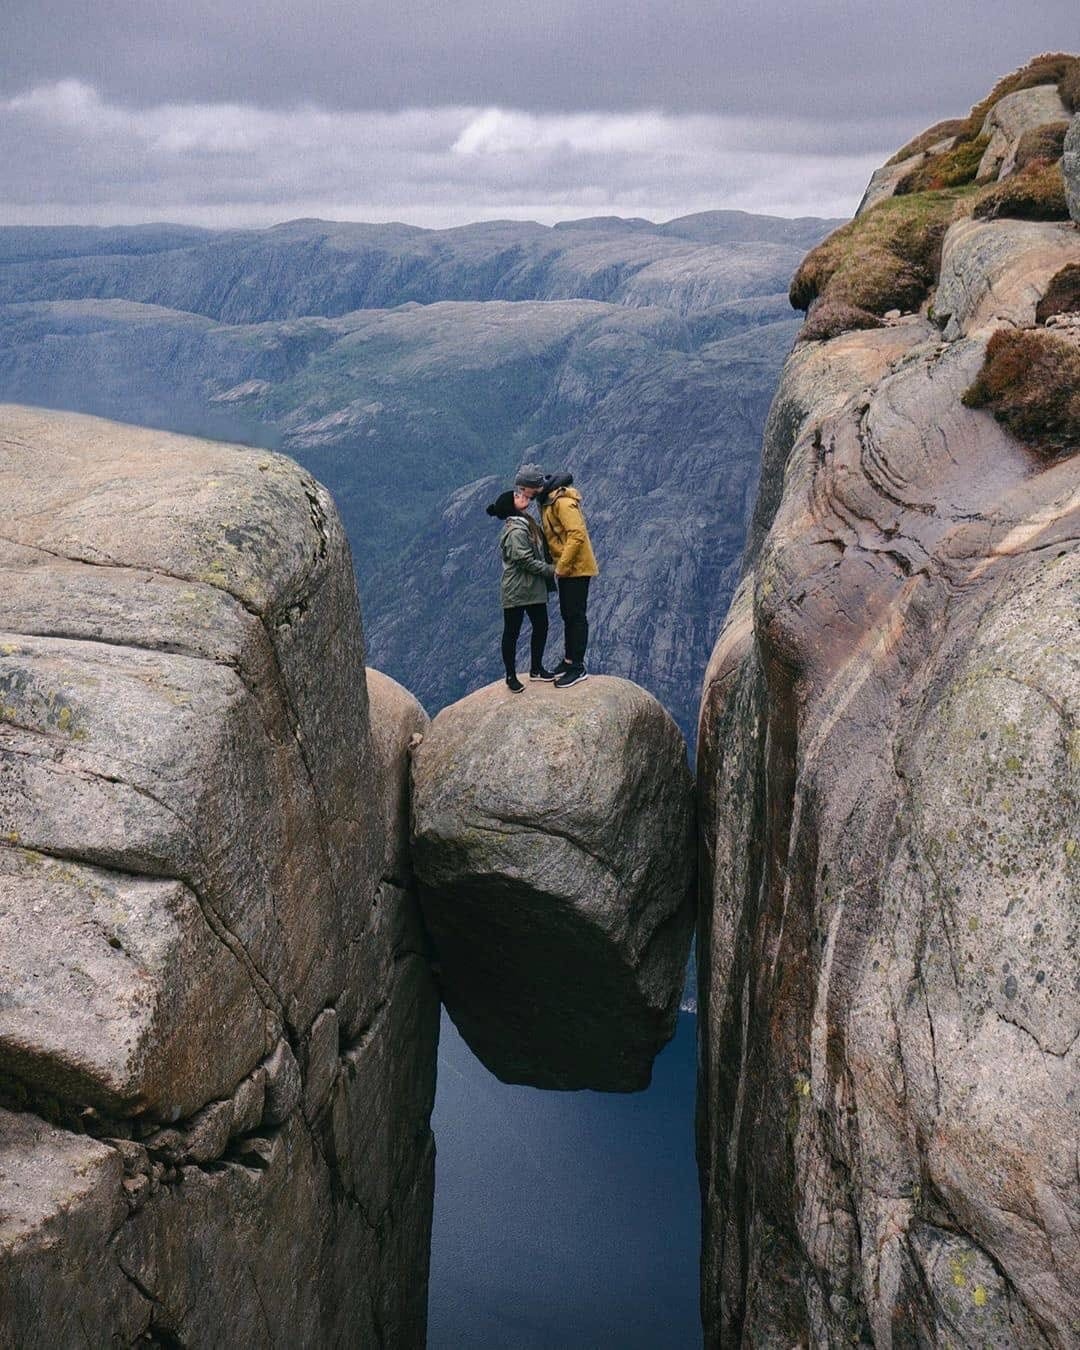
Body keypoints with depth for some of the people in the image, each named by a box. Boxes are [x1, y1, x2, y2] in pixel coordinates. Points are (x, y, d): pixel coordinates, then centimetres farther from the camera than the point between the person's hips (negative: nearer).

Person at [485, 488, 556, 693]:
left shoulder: (527, 524, 11)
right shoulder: (516, 532, -19)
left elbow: (539, 552, 18)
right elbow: (526, 560, -22)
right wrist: (551, 570, -17)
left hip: (534, 589, 10)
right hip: (516, 591, -10)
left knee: (541, 627, 16)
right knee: (512, 633, 3)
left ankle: (536, 669, 30)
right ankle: (511, 676, 13)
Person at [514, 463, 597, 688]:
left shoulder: (562, 502, -21)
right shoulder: (546, 501, 10)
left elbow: (577, 535, -27)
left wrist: (561, 566, -23)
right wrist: (556, 564, 9)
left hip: (576, 567, -10)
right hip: (565, 567, 10)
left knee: (576, 615, -6)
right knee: (567, 615, 15)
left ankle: (578, 668, -2)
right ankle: (569, 660, 25)